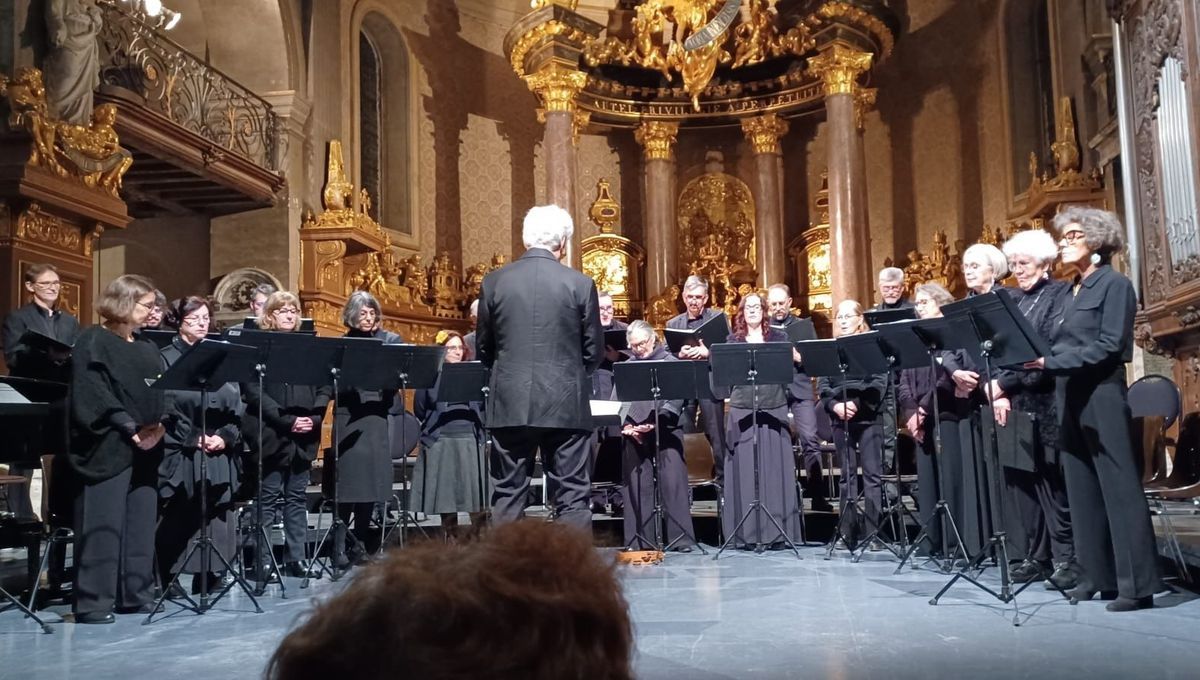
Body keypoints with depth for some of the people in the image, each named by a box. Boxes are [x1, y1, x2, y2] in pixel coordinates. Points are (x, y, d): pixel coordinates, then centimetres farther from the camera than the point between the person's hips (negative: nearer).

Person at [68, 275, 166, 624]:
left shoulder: (147, 348, 17)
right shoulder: (93, 343, -5)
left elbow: (160, 394, 14)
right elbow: (91, 396, -14)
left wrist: (160, 425, -6)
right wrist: (129, 427, -19)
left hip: (145, 448, 7)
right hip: (107, 447, -7)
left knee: (141, 521, 9)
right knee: (103, 523, -5)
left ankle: (136, 595, 16)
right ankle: (93, 601, 1)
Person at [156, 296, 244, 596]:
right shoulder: (167, 358, 0)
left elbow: (235, 405, 9)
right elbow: (165, 407, -7)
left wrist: (225, 437, -5)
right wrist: (193, 438, -13)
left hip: (220, 453, 4)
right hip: (180, 453, -4)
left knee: (215, 518, 4)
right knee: (177, 521, -2)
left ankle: (209, 583, 12)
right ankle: (169, 583, 7)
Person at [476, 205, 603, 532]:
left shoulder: (494, 282, 0)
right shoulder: (580, 284, -4)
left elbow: (483, 347, 7)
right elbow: (594, 352, 1)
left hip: (510, 403, 2)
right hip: (565, 403, -1)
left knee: (508, 495, 10)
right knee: (572, 495, 6)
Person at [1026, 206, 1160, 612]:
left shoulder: (1114, 284, -5)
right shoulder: (1072, 292, 17)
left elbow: (1110, 346, -15)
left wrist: (1052, 361, -21)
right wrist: (1039, 360, -2)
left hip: (1102, 395, -8)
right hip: (1071, 398, 8)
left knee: (1120, 488, -5)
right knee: (1083, 489, 9)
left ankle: (1137, 585, -1)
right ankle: (1097, 575, 17)